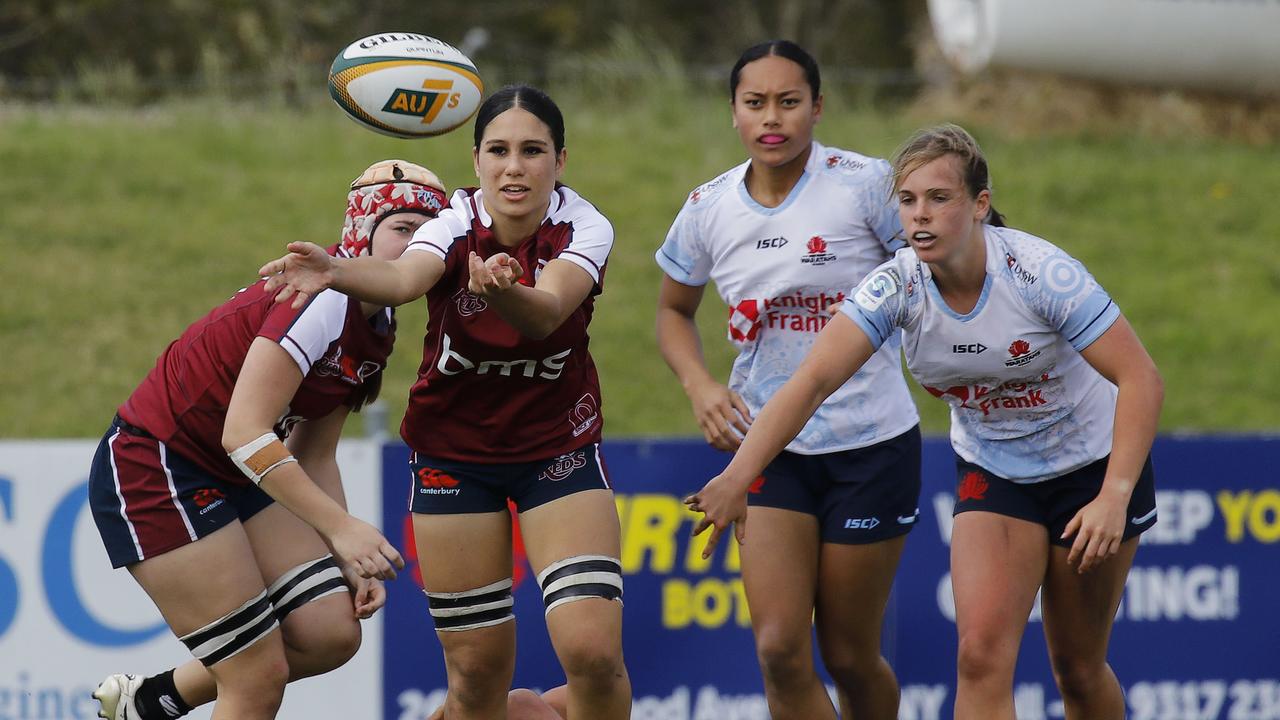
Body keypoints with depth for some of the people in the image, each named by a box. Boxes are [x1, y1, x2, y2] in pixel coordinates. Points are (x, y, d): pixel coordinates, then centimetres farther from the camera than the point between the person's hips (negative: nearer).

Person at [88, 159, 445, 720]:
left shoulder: (379, 330, 6)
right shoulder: (325, 298, -23)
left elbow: (314, 456, 12)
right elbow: (245, 433, -29)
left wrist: (353, 558, 1)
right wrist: (341, 527, -29)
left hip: (232, 478, 9)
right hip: (152, 472, -9)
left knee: (333, 634, 0)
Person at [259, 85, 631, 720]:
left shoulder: (583, 228, -17)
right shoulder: (457, 222, -16)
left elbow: (547, 312, -37)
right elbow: (403, 279, -39)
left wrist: (503, 289, -61)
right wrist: (336, 273, -61)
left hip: (560, 446, 0)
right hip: (453, 449, 0)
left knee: (593, 650, -16)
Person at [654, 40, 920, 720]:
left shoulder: (865, 184, -12)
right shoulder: (708, 208, 0)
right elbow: (674, 310, 16)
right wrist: (701, 387, -2)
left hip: (872, 443, -2)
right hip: (768, 448, 3)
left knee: (850, 657, 5)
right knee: (779, 650, -12)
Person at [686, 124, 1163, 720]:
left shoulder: (1040, 272, -27)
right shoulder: (898, 286, -18)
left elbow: (1140, 379, -26)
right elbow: (813, 379, -29)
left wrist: (1114, 497, -35)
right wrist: (737, 476, -43)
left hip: (1091, 465, -3)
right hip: (990, 472, 3)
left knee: (1078, 671, 6)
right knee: (981, 655, -18)